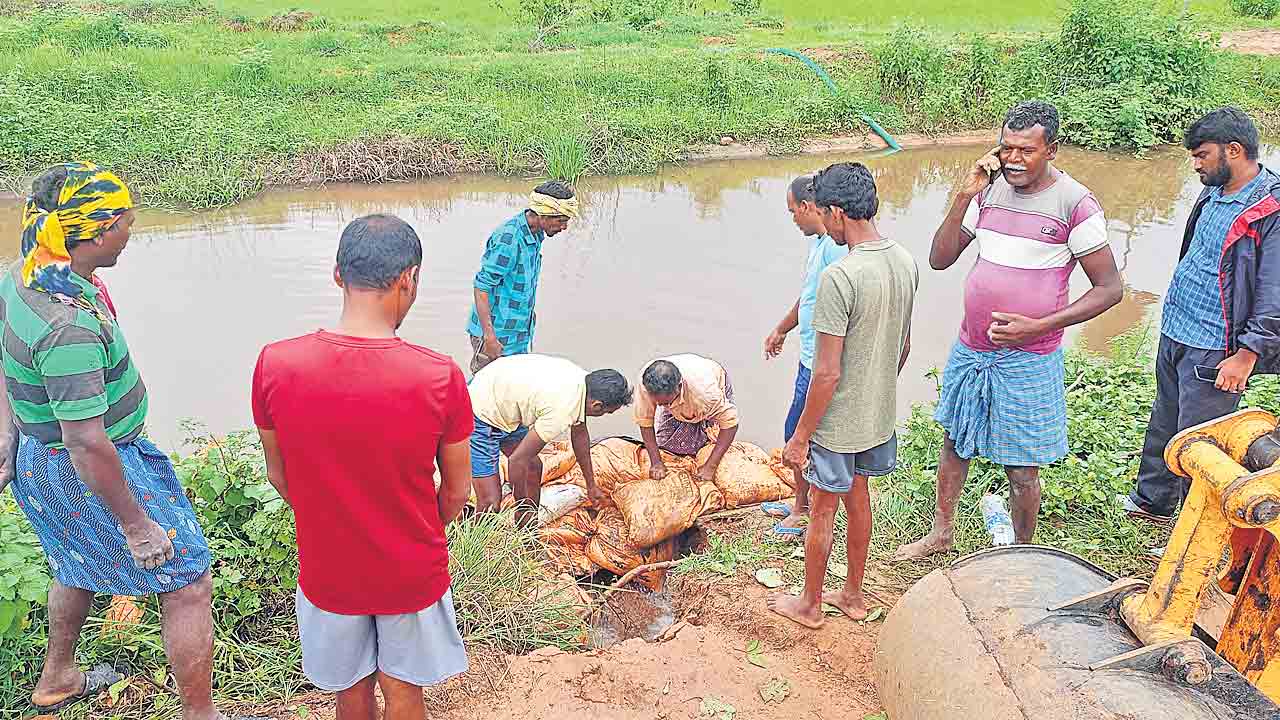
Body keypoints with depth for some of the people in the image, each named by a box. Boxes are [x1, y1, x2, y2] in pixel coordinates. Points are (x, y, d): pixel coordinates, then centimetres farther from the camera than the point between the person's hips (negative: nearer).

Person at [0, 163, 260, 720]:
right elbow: (87, 443, -32)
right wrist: (137, 525, -23)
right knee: (189, 582, 2)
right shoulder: (70, 325, -35)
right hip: (86, 477, -10)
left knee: (78, 563, 32)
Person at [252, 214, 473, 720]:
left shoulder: (274, 365, -19)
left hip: (327, 570, 2)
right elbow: (456, 491, -10)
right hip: (413, 574, -1)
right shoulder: (440, 376, -25)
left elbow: (279, 476, -4)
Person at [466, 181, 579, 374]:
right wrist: (489, 336, -26)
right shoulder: (508, 238, -24)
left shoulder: (536, 235, 5)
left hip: (520, 333, 9)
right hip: (497, 337, -9)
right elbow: (482, 287, -24)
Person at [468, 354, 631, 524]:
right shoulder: (562, 411, -31)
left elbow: (579, 434, 14)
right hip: (480, 416, -10)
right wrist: (523, 508, -8)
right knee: (490, 501, -10)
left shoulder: (582, 379, -4)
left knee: (534, 467, 16)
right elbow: (517, 460, -24)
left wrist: (591, 485, 24)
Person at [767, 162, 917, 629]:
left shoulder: (840, 276, -28)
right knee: (857, 497, 23)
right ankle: (853, 594, 40)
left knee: (822, 511, 11)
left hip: (838, 423, -7)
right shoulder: (905, 262, -3)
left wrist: (799, 437, -15)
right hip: (879, 415, 7)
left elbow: (828, 374, -25)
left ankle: (810, 605, 30)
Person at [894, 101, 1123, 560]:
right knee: (954, 441, 21)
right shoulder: (990, 190, 1)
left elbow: (1110, 288, -10)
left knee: (1022, 471, 6)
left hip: (1028, 360, -5)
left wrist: (1039, 326, -20)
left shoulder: (1075, 205, -14)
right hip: (970, 350, 6)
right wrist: (965, 197, -10)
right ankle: (941, 532, 42)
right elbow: (939, 260, 1)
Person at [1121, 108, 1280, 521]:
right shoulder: (1214, 194, 8)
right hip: (1174, 334, 9)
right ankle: (1152, 500, 40)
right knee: (1163, 424, 22)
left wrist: (1247, 354, -22)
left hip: (1214, 352, -8)